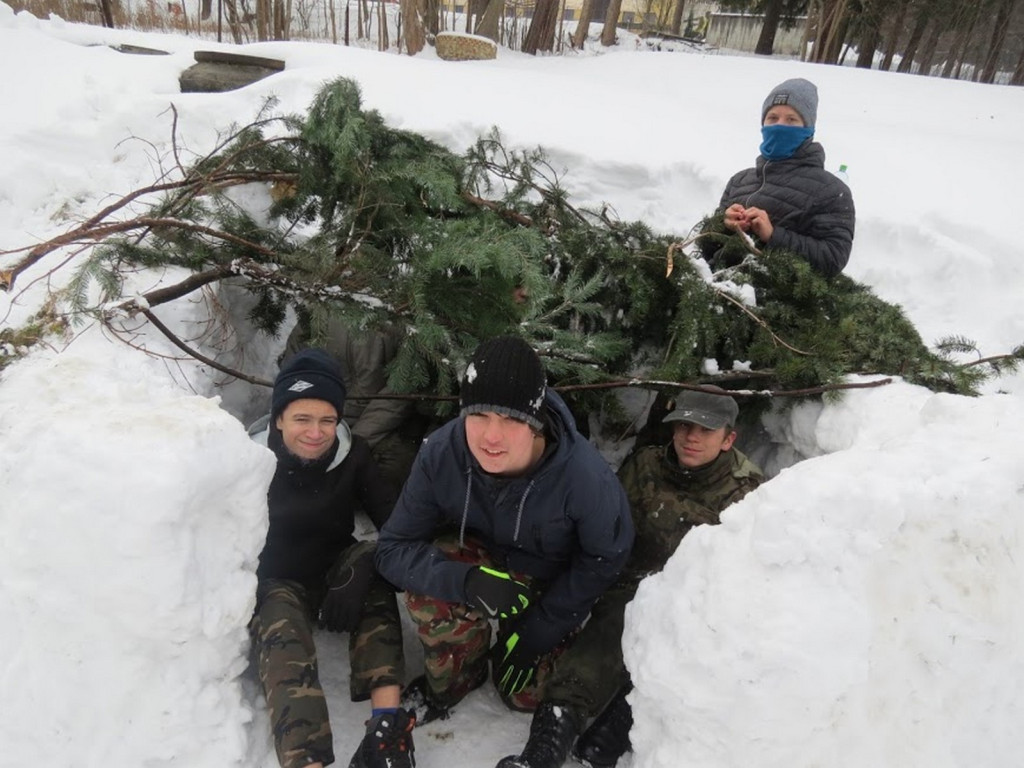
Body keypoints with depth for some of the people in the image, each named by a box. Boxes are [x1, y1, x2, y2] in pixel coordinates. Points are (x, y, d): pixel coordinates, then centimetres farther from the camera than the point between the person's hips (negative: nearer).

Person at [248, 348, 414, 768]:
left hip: (335, 572, 2)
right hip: (275, 583, -1)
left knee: (373, 561, -31)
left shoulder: (352, 454, -10)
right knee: (283, 642, -34)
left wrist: (358, 572, -34)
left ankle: (388, 724, -40)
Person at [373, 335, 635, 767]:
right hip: (480, 556, 1)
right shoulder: (440, 453, -32)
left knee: (526, 695, -3)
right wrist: (468, 581, -43)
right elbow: (393, 549, -25)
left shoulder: (586, 476, -37)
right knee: (429, 580, -29)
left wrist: (537, 632, -14)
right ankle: (454, 676, 0)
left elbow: (603, 561, -18)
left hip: (555, 582, -1)